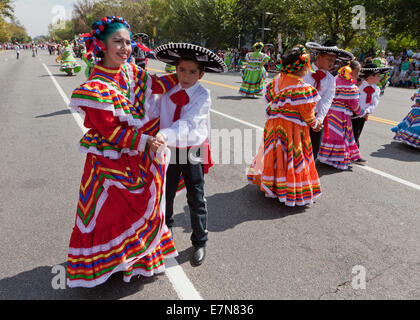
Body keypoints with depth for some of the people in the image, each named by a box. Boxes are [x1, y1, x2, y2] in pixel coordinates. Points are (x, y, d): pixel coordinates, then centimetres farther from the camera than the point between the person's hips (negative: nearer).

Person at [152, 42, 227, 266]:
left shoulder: (203, 96, -15)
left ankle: (200, 242, 27)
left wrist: (166, 135, -44)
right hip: (170, 150, 4)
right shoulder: (168, 91, -1)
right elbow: (155, 112, -1)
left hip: (193, 151, -4)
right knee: (165, 194, 19)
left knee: (196, 200, 7)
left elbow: (189, 123, -29)